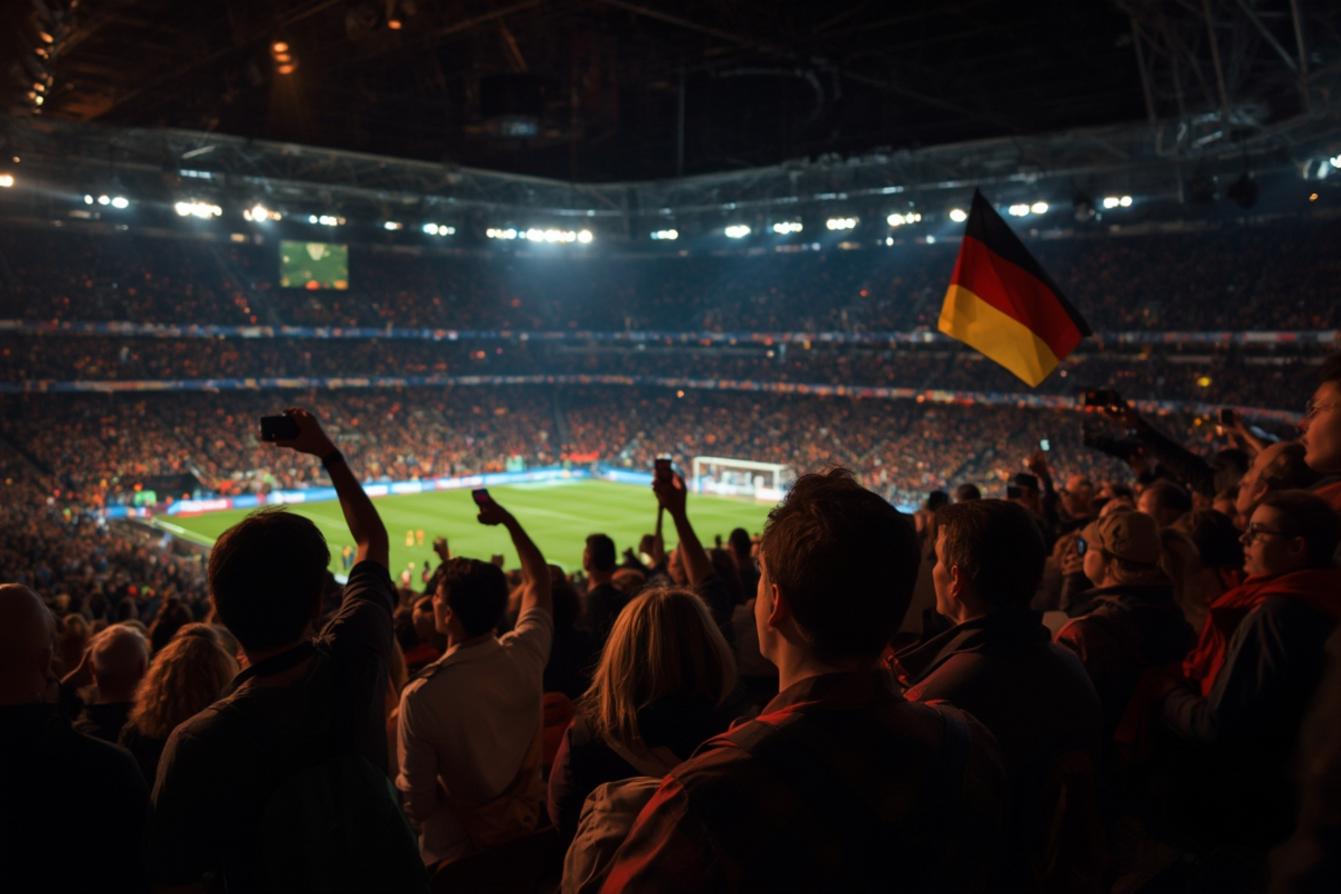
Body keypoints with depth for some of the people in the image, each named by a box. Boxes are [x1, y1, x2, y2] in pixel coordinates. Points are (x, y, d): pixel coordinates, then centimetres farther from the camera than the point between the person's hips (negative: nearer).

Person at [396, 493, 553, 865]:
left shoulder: (421, 695, -31)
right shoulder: (525, 655, -19)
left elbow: (418, 803, -22)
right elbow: (538, 581, 2)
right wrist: (508, 520, 12)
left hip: (461, 848, -3)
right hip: (532, 826, 3)